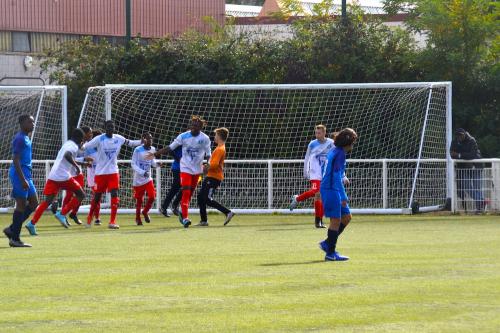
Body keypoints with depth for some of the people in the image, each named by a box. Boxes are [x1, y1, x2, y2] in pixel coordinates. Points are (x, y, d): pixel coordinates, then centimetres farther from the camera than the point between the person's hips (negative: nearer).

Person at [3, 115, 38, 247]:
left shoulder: (26, 138, 16)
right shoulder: (19, 139, -14)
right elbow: (16, 160, -20)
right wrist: (22, 180, -23)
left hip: (26, 175, 10)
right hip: (19, 174, -10)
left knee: (34, 203, 9)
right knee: (21, 204, -7)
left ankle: (12, 230, 13)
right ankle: (15, 238, -2)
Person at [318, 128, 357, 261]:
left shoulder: (334, 152, 15)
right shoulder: (340, 154, -15)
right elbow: (337, 176, -21)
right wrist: (344, 196, -22)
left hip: (332, 189, 10)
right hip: (331, 190, -10)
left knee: (346, 217, 12)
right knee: (336, 220, -5)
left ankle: (327, 243, 16)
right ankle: (330, 253, 0)